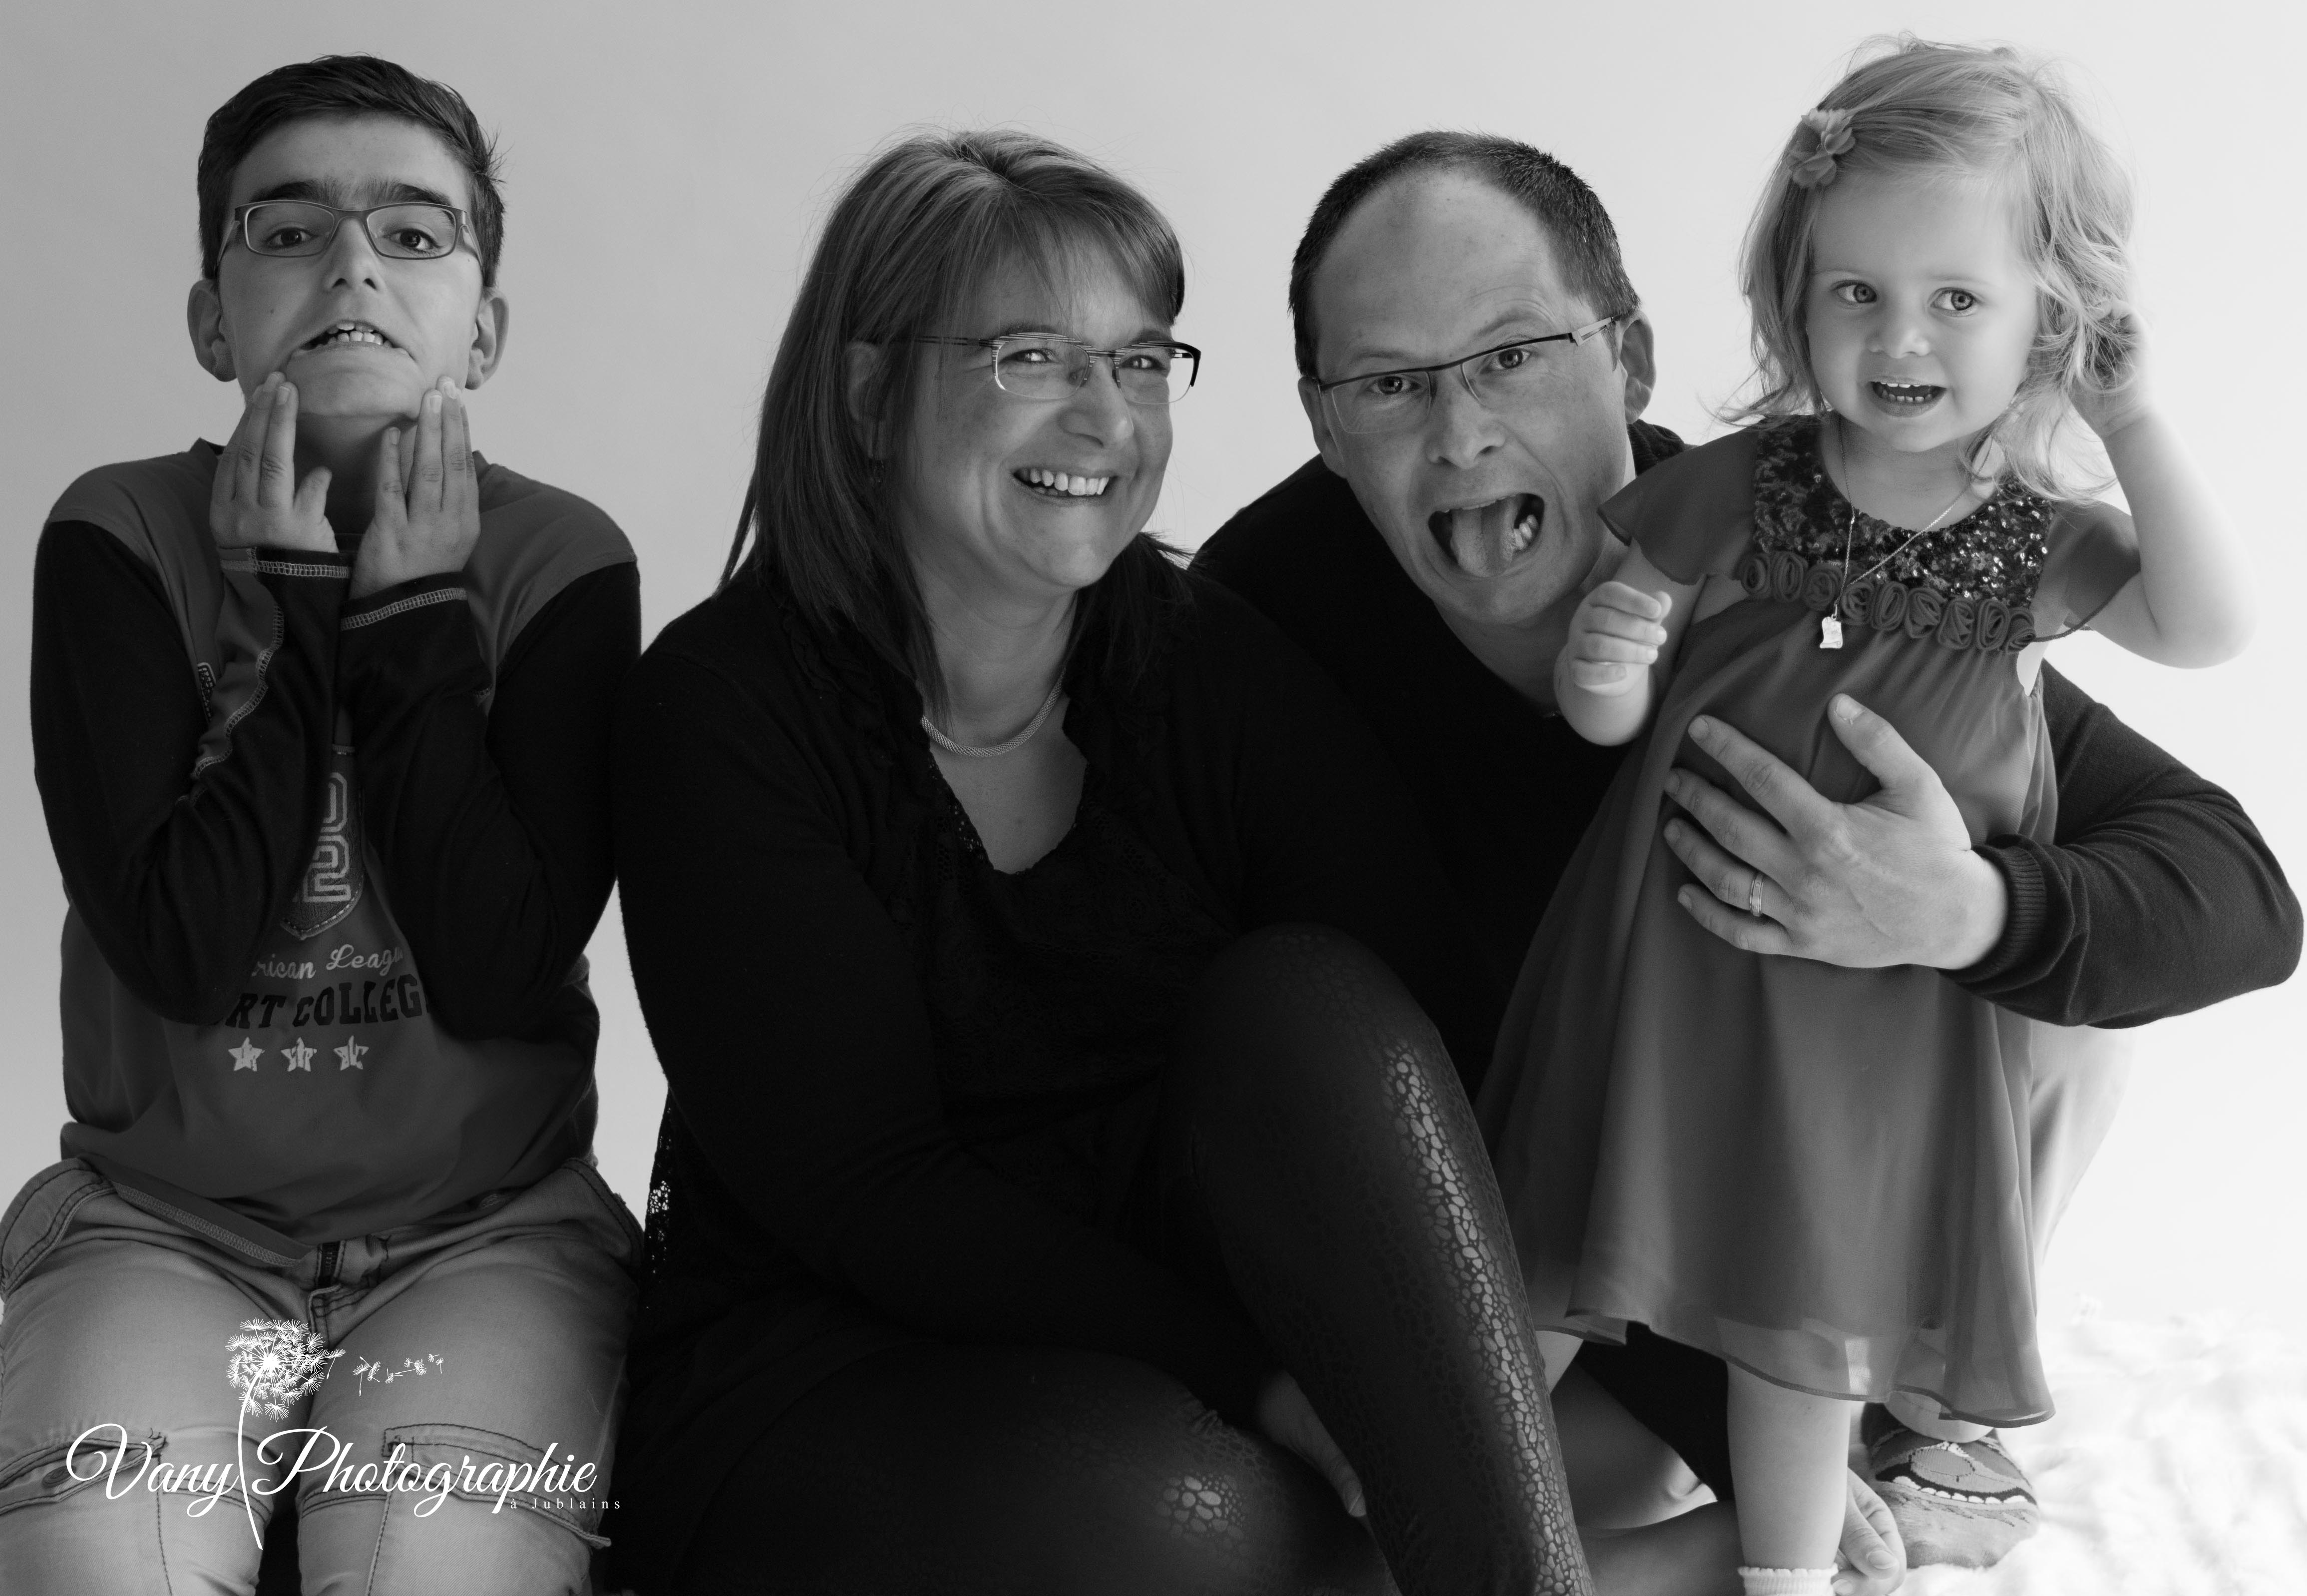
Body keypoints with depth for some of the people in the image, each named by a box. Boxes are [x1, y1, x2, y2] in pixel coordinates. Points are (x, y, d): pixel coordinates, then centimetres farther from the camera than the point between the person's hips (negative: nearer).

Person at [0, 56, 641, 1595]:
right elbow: (185, 949, -15)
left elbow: (503, 974, -15)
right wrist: (292, 604, -14)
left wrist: (417, 609, -14)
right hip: (165, 1222, 1)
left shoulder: (563, 563, -3)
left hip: (488, 1229, 0)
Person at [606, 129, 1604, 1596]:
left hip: (1173, 1280, 4)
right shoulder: (721, 707, -10)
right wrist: (1263, 1380, -24)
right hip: (832, 1356, -3)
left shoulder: (1219, 669, 0)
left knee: (1304, 999, -24)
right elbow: (861, 1193, -16)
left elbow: (1444, 1051, -7)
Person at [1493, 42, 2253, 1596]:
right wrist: (1603, 669, -24)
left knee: (1815, 1299, 14)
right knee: (1555, 1271, 8)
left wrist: (2135, 419, -20)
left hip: (1884, 988, 1)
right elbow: (1604, 720, -1)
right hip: (1675, 946, -1)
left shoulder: (2042, 542, -1)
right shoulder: (1734, 488, -6)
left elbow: (2209, 628, -18)